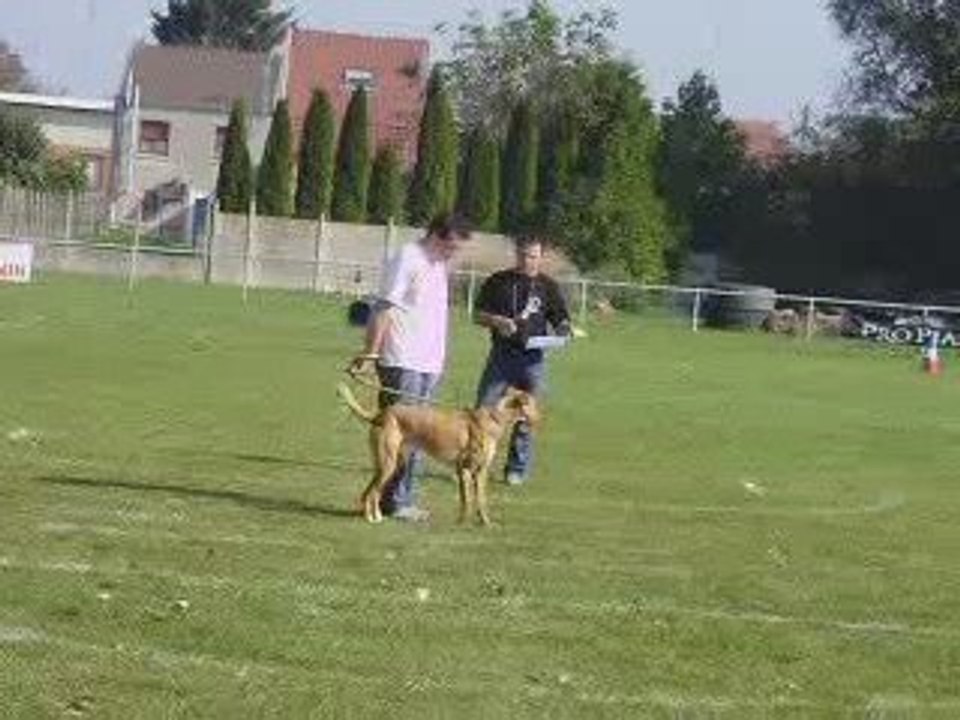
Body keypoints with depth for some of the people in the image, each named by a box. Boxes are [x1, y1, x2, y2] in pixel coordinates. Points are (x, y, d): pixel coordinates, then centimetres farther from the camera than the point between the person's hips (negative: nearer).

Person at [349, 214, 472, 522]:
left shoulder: (439, 265, 16)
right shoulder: (407, 259, -11)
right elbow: (384, 309, -14)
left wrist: (439, 359, 18)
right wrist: (369, 353, -18)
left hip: (429, 364, 9)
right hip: (402, 362, -9)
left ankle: (404, 499, 14)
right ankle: (394, 502, -2)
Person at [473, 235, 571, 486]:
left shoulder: (548, 286, 8)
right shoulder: (498, 282, 7)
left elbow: (561, 320, 11)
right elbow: (477, 315, 8)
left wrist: (562, 330, -13)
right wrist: (497, 321, -12)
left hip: (532, 359, 0)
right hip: (501, 354, 0)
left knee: (525, 418, 4)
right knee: (483, 410, -4)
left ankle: (518, 469, 13)